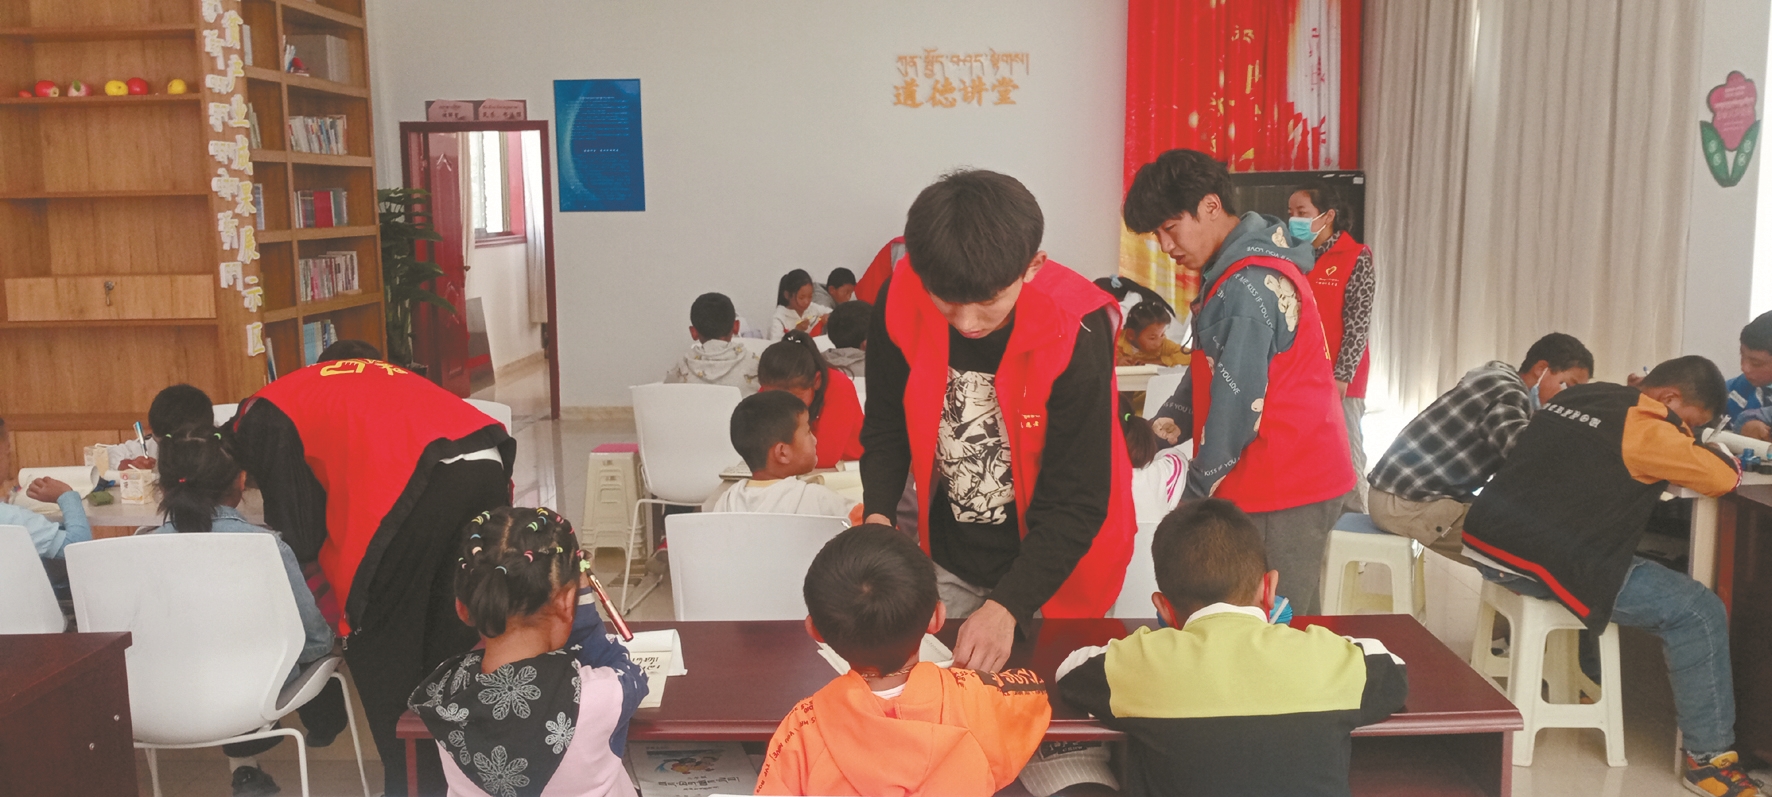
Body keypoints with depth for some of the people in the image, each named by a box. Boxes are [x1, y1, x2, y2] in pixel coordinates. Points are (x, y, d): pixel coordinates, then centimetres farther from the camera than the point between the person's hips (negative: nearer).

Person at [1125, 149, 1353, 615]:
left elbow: (1238, 401, -18)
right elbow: (1206, 375, 17)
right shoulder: (1235, 272, 14)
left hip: (1284, 492, -10)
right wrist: (1158, 431, 3)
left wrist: (1198, 490, -6)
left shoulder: (1249, 287, -19)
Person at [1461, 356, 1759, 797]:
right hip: (1539, 563, -9)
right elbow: (1726, 477, -2)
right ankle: (1709, 757, 6)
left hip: (1488, 541, 9)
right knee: (1700, 613, -2)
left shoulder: (1579, 395, 15)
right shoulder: (1643, 430, -10)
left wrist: (1680, 443, 20)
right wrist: (1692, 443, 18)